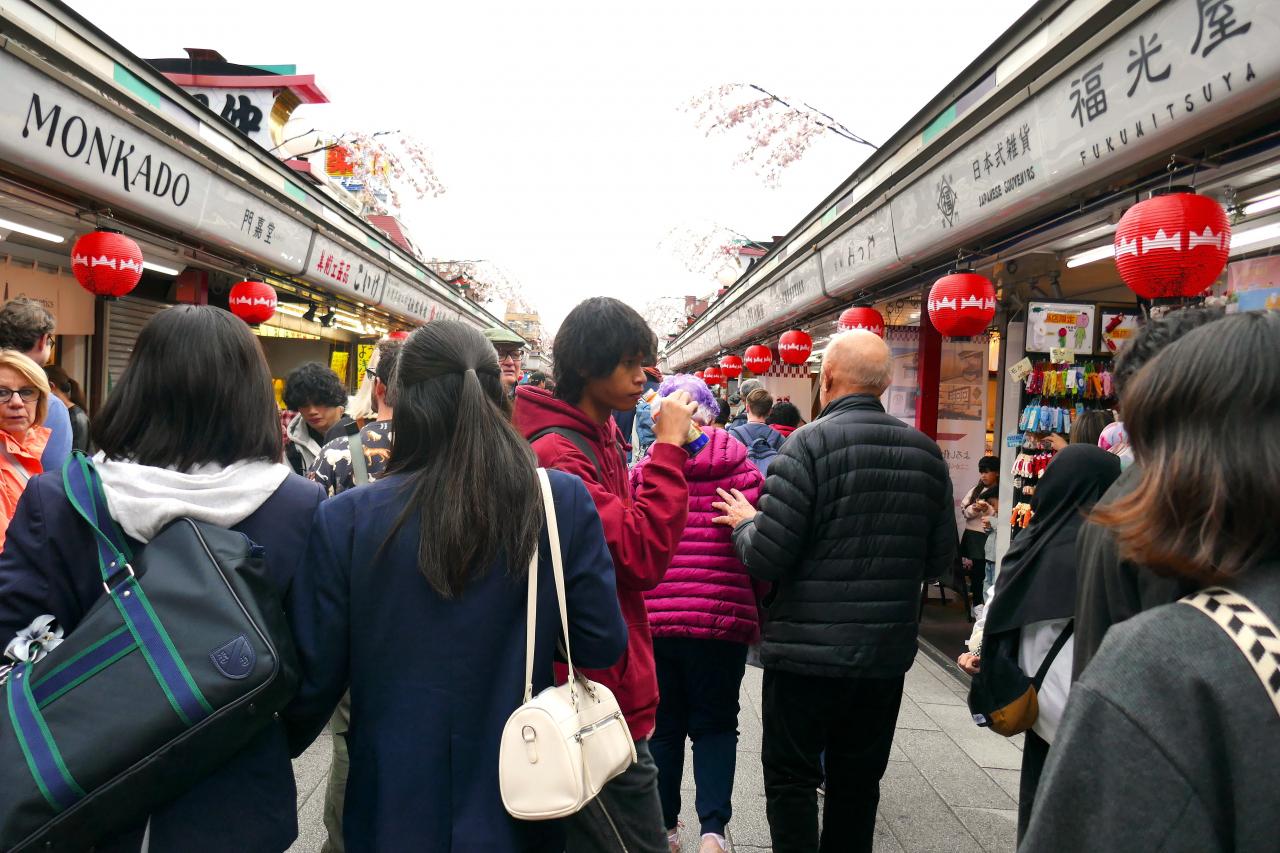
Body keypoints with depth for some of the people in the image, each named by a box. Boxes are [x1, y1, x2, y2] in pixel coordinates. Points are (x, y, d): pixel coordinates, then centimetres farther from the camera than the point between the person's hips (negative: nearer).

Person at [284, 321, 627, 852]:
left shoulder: (344, 519, -16)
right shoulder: (564, 503, -14)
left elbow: (314, 674, -7)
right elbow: (602, 644, -8)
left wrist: (280, 749, 13)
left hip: (393, 810, -1)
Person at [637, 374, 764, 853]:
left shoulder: (642, 473, -3)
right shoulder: (742, 472, -3)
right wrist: (759, 620, 11)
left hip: (653, 621, 1)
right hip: (722, 622, 0)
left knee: (663, 727, 16)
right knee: (715, 726, 14)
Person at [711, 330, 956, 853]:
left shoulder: (810, 445, -15)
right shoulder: (926, 452, 0)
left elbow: (766, 558, -19)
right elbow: (939, 559, 6)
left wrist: (745, 523, 2)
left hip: (807, 648, -5)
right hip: (887, 651, 5)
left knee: (792, 779, 10)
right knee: (858, 781, 18)